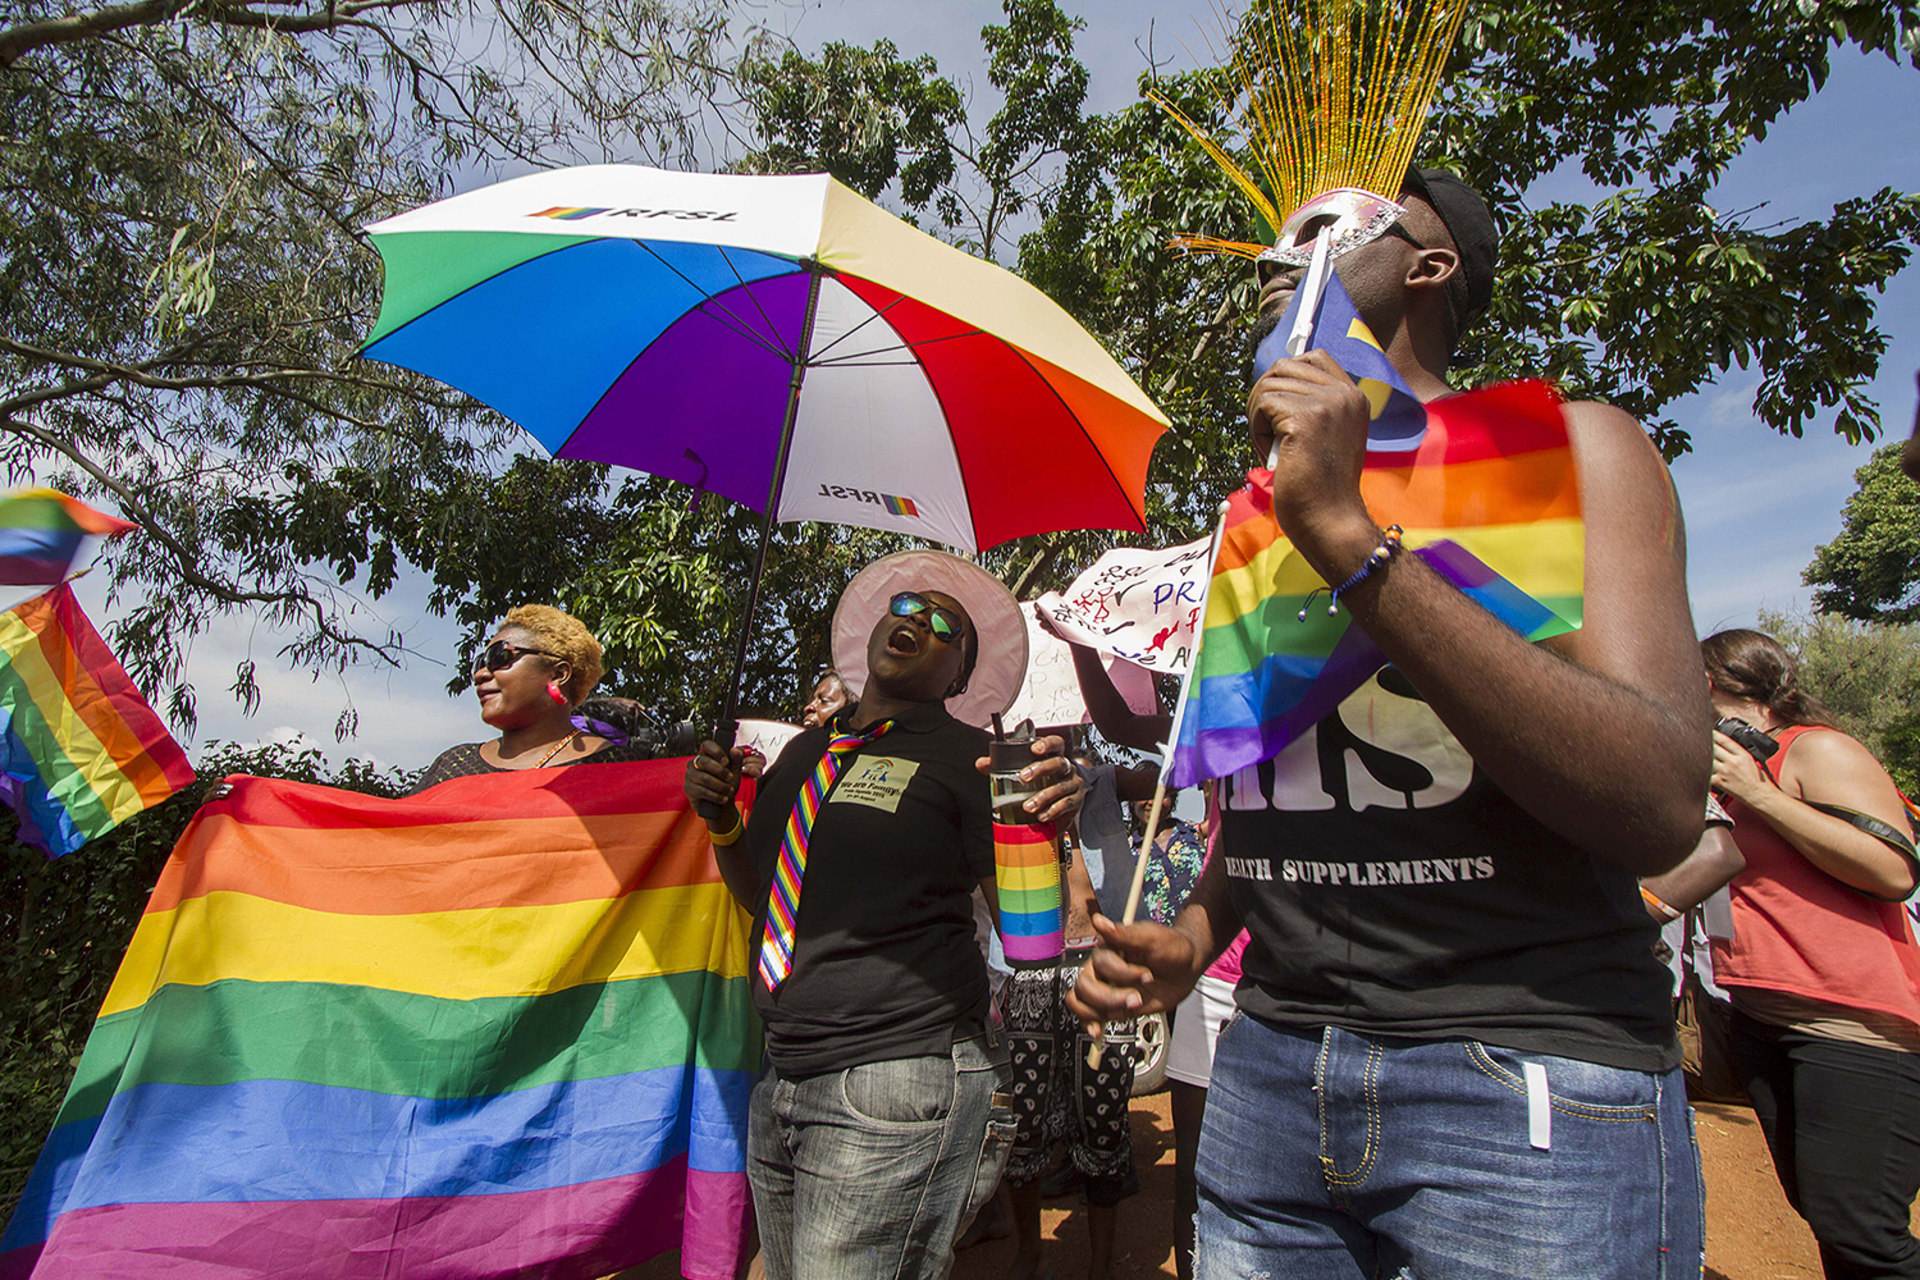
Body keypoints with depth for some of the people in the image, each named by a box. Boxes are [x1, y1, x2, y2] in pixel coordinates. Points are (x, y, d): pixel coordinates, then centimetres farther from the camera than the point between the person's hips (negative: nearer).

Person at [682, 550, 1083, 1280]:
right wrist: (721, 821, 4)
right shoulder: (807, 753, 12)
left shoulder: (965, 757, -5)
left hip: (899, 1087, -6)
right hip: (783, 1084, 6)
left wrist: (1046, 829, -27)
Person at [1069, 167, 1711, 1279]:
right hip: (1267, 1069, 5)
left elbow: (1663, 809, -19)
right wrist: (1197, 935, 2)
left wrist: (1351, 538, -23)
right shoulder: (1260, 508, 12)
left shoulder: (1560, 444, -4)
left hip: (1531, 1091, -4)